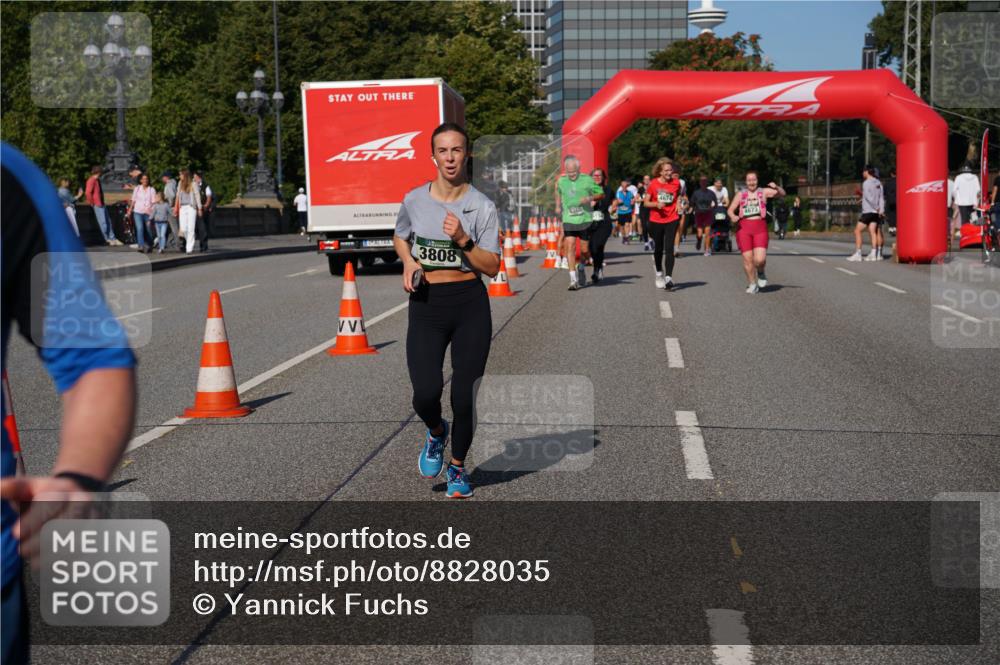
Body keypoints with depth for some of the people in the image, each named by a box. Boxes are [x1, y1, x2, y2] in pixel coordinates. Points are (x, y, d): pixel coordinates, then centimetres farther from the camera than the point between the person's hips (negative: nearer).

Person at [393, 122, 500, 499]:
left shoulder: (481, 206, -3)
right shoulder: (414, 200, 2)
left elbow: (492, 267, -5)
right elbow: (399, 237, 22)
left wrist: (462, 240, -20)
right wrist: (408, 262, 2)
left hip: (470, 304, -1)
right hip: (426, 304, 1)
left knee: (465, 396, 1)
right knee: (426, 393, -15)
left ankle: (458, 467, 27)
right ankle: (436, 432, 23)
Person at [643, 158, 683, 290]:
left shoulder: (676, 183, -1)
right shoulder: (653, 184, -6)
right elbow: (646, 202, -1)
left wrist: (679, 202, 1)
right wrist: (656, 204, -19)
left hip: (672, 220, -1)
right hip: (656, 221, 1)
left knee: (669, 249, -13)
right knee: (658, 249, 13)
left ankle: (668, 278, -19)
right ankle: (659, 273, 37)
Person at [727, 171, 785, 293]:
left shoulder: (764, 192, 8)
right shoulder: (741, 195, 13)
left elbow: (782, 194, 1)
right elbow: (730, 210, 12)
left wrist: (777, 187, -21)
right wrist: (733, 217, -11)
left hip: (760, 228, -2)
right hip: (744, 228, 2)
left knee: (760, 259, -14)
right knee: (747, 259, -1)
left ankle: (761, 273, 19)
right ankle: (752, 284, 17)